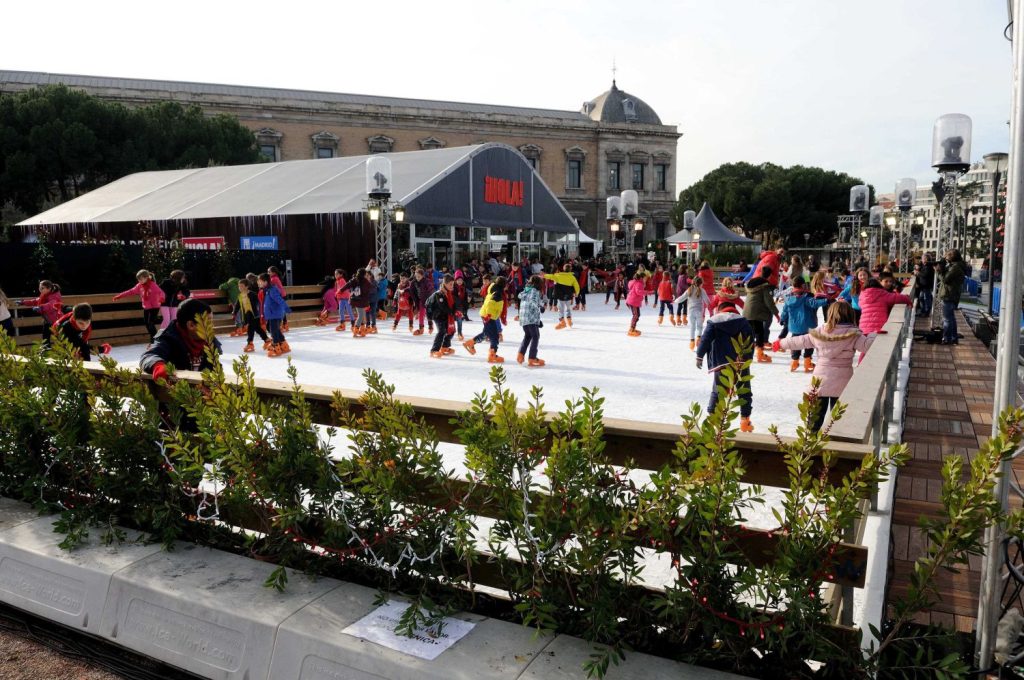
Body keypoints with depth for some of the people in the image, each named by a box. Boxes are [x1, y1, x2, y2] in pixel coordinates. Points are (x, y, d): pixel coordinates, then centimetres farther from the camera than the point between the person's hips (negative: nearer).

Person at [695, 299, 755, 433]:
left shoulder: (713, 321, -1)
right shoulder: (743, 321, 4)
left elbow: (705, 339, -6)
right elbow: (750, 340, 7)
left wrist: (700, 356, 1)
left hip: (722, 364, -1)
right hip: (742, 364, 1)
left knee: (718, 390, 9)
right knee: (745, 391, 12)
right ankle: (745, 420, 14)